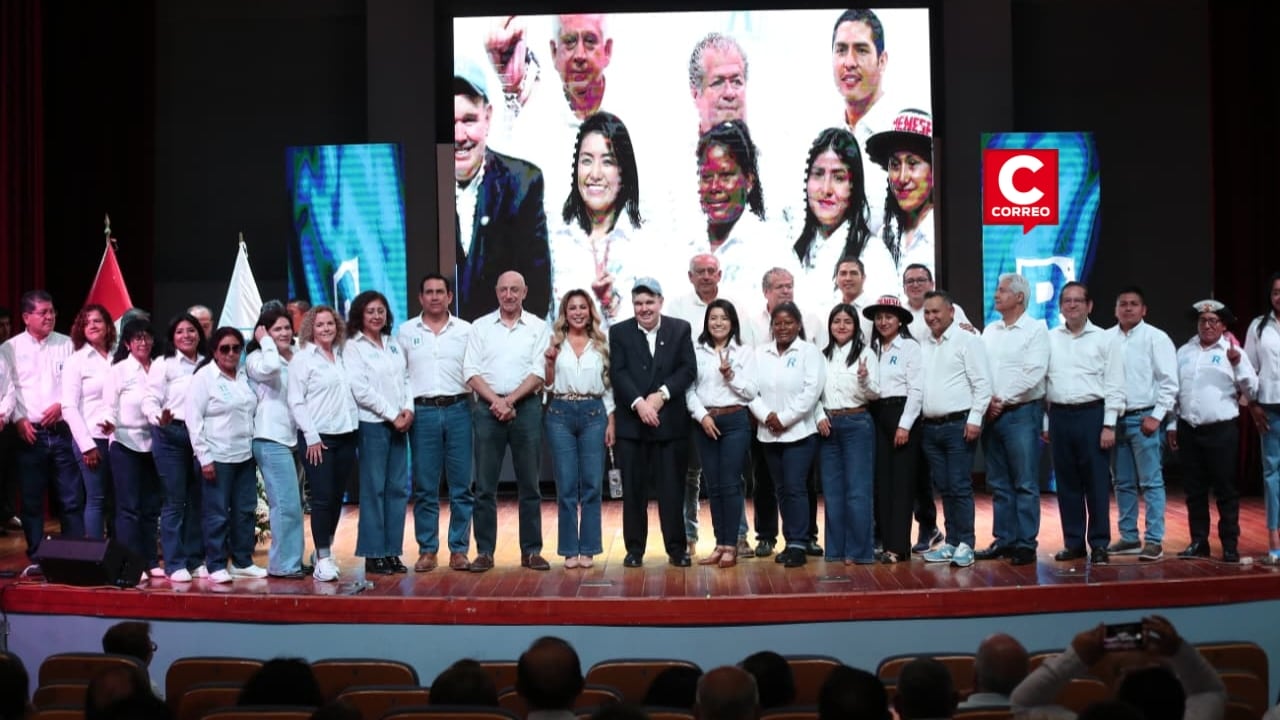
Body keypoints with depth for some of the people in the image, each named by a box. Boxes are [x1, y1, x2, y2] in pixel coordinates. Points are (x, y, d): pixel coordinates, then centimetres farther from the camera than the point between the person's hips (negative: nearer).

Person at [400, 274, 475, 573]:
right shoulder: (406, 331, 9)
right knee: (424, 487, 3)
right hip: (422, 412, 0)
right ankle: (427, 550, 10)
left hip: (458, 410, 0)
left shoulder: (466, 330, 8)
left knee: (461, 486, 1)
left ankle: (459, 549, 9)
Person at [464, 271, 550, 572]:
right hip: (487, 408, 1)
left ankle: (531, 551, 10)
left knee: (529, 484, 4)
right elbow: (471, 371, 1)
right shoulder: (481, 327, 7)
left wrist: (510, 400, -12)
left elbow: (538, 372, -2)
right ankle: (484, 552, 7)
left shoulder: (537, 327, 5)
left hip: (526, 407, 0)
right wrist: (496, 401, -11)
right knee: (485, 485, 1)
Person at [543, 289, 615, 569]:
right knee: (566, 485, 1)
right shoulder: (555, 342, 6)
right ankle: (569, 550, 8)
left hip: (593, 413, 1)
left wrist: (611, 422, 3)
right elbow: (548, 385, 6)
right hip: (560, 414, -1)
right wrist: (550, 362, -11)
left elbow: (608, 385, 9)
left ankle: (588, 549, 8)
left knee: (592, 484, 0)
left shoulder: (601, 344, 8)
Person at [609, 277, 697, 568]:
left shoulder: (680, 329, 7)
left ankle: (677, 548, 10)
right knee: (633, 489, 3)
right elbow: (618, 373, -4)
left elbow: (688, 369, -1)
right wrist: (639, 403, -17)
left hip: (671, 421, 0)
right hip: (631, 421, 0)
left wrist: (662, 395, -14)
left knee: (672, 489, 2)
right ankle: (634, 549, 10)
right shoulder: (619, 333, 6)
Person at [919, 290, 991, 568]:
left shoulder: (967, 341, -3)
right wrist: (916, 421, 9)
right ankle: (951, 542, 15)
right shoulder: (922, 346, 15)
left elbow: (982, 384, -8)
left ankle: (965, 545, -1)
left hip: (959, 424, -6)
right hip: (930, 427, 6)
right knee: (944, 488, 10)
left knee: (960, 487, -6)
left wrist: (975, 419, -14)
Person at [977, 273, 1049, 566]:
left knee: (1025, 484, -4)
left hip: (1021, 413, -6)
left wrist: (1003, 400, -11)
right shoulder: (990, 331, 15)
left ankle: (1025, 544, -1)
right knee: (998, 483, 9)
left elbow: (1034, 374, -12)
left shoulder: (1036, 329, -3)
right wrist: (987, 400, -4)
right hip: (992, 414, 6)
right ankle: (1003, 540, 15)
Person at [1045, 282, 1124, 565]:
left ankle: (1099, 544, 7)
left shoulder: (1104, 340, 0)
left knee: (1096, 482, 0)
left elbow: (1114, 386, -2)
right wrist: (1043, 422, 6)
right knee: (1067, 483, 8)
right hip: (1059, 415, 3)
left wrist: (1109, 425, -8)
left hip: (1092, 415, -3)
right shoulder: (1050, 339, 8)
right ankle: (1073, 542, 16)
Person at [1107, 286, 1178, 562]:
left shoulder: (1156, 338, -3)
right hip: (1115, 417, 5)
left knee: (1151, 482, -4)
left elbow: (1169, 382, -5)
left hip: (1143, 418, -4)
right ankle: (1129, 537, 19)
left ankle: (1154, 540, 0)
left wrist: (1156, 416, -11)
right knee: (1122, 483, 11)